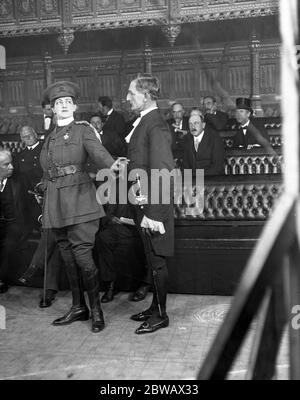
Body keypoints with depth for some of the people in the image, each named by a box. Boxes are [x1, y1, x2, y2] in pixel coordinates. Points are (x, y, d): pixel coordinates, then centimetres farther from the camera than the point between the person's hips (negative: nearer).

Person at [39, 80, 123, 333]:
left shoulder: (83, 130, 3)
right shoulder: (49, 138, 18)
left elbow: (97, 150, -16)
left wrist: (112, 164, -39)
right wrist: (46, 207, 17)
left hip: (79, 198, -5)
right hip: (55, 203, 6)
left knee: (82, 254, -11)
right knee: (68, 257, 8)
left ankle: (96, 310, 4)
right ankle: (79, 307, 20)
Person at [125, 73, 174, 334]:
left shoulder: (155, 126, -18)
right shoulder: (144, 122, 12)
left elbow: (163, 172, -24)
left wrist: (153, 212, -23)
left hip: (153, 206, -9)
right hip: (144, 204, 9)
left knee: (157, 261, 4)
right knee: (153, 260, 19)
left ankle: (161, 316, 20)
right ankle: (155, 308, 34)